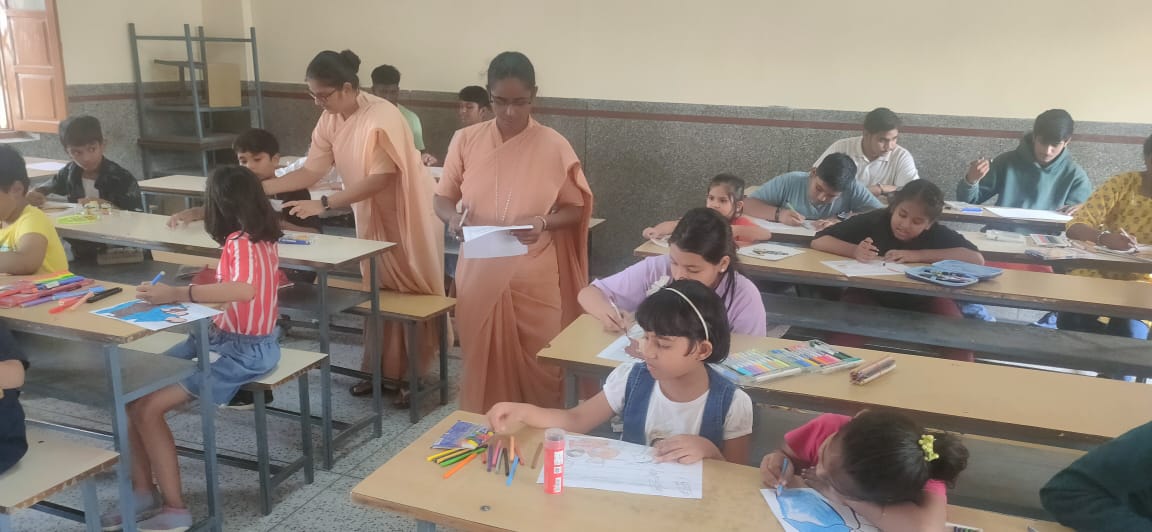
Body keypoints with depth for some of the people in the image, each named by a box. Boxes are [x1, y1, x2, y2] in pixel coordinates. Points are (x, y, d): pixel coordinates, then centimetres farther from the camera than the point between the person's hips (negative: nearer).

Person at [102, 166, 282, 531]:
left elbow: (246, 290, -43)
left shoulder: (241, 242, -21)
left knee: (148, 407, -16)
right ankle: (144, 493, 12)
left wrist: (175, 294, -41)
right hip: (222, 338, 9)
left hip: (245, 349, -9)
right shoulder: (258, 236, 5)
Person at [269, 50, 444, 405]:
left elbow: (378, 180, -28)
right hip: (372, 216, 7)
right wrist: (259, 188, -11)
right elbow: (312, 171, -2)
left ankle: (412, 376, 12)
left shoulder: (381, 118, -26)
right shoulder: (330, 120, -3)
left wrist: (323, 205, -32)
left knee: (410, 293, 2)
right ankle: (382, 369, 22)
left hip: (407, 214, -7)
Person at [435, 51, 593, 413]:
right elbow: (442, 198, 7)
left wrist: (544, 223, -20)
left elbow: (575, 210, 1)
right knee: (481, 361, 10)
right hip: (479, 274, 2)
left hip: (533, 278, -1)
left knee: (535, 365, 5)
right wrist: (452, 217, -16)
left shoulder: (554, 146, -5)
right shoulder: (466, 140, -1)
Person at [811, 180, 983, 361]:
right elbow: (818, 241, -18)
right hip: (870, 295, -1)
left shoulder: (937, 234, -16)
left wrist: (917, 255, -32)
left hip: (920, 302, 1)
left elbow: (977, 258, -28)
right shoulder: (874, 220, -19)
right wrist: (854, 251, -38)